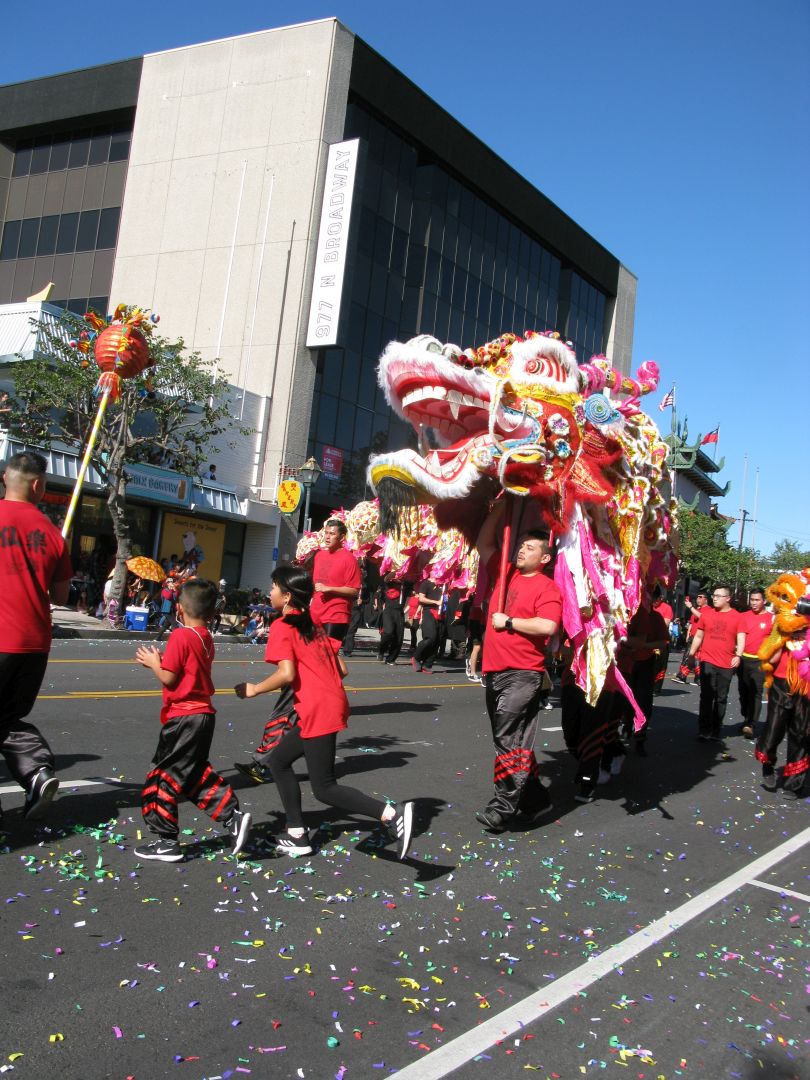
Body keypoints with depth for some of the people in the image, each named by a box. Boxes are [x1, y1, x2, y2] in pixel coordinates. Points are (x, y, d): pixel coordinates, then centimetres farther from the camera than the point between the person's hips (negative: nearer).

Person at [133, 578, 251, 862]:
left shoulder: (180, 636, -14)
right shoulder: (206, 637, 10)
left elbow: (169, 679, -15)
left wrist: (154, 663, 1)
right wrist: (159, 661, 11)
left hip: (184, 717, -9)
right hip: (203, 713, 9)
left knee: (164, 777, 2)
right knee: (195, 774, 20)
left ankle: (166, 841, 7)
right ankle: (233, 815, 13)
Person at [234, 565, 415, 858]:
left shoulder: (281, 627, -6)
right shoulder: (314, 624, 17)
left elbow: (287, 674, -19)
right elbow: (342, 669, 13)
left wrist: (253, 689, -5)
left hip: (318, 712, -9)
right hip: (333, 703, 9)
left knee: (324, 788, -2)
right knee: (278, 760, 20)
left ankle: (392, 814, -16)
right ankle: (297, 835, 22)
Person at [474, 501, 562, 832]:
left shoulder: (547, 587, -5)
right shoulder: (505, 574, 15)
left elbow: (547, 626, -20)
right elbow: (483, 544, 22)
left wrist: (508, 621, -10)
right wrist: (501, 506, 17)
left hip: (523, 674, -8)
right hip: (494, 671, 8)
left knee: (509, 738, -14)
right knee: (509, 739, 13)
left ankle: (504, 806, -9)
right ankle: (534, 801, 24)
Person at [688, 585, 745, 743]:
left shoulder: (737, 617, 1)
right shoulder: (706, 613, 6)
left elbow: (741, 639, -3)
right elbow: (698, 636, 13)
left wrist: (738, 655, -18)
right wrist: (691, 654, 11)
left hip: (727, 664, 0)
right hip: (707, 662, 0)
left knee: (721, 699, 9)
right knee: (707, 697, -3)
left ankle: (716, 732, 18)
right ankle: (704, 731, 1)